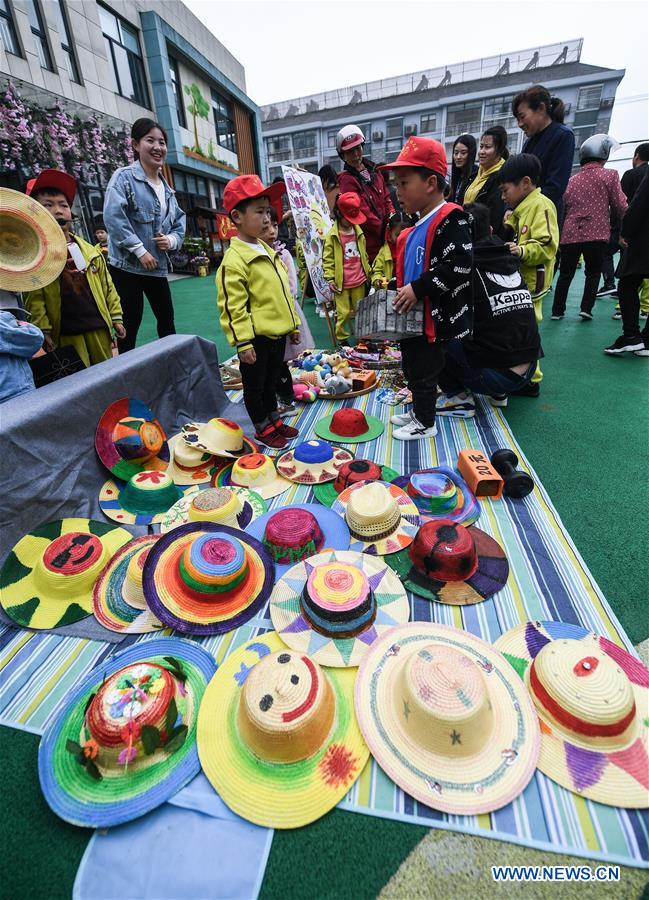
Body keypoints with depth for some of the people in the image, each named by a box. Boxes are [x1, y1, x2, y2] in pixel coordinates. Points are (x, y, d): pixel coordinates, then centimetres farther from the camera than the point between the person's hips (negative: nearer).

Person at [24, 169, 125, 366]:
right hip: (66, 335, -4)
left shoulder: (90, 250, 10)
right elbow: (33, 299, -6)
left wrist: (116, 318, 8)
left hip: (99, 328, 4)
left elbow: (107, 287, 12)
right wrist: (43, 330, -13)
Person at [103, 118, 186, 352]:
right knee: (130, 325, -4)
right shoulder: (124, 177, -6)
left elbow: (179, 219, 18)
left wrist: (172, 240, -3)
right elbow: (113, 216, -16)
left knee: (167, 318, 14)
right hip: (127, 265, -7)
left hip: (158, 265, 7)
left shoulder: (166, 187, 15)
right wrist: (140, 250, -19)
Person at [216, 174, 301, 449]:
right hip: (256, 338, -8)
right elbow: (232, 306, -19)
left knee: (272, 381, 20)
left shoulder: (268, 251, 13)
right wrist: (242, 343, -20)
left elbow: (283, 292, 20)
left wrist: (293, 325, 20)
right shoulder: (234, 259, -15)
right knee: (255, 386, 8)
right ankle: (263, 429, 22)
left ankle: (275, 421, 36)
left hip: (278, 333, 8)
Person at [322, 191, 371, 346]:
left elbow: (364, 254, 17)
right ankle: (341, 339, 13)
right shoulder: (332, 235, -7)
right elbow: (327, 259, -7)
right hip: (341, 283, -5)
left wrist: (368, 272, 20)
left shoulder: (358, 231, 8)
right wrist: (330, 278, -13)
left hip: (359, 281, 5)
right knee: (344, 312, -2)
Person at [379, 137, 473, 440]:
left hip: (433, 317, -10)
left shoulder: (450, 219, -15)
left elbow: (460, 265, -26)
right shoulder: (413, 230, 13)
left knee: (424, 370, 2)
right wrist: (398, 291, 10)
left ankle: (425, 423, 19)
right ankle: (419, 411, 38)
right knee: (412, 367, 20)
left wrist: (418, 289, -26)